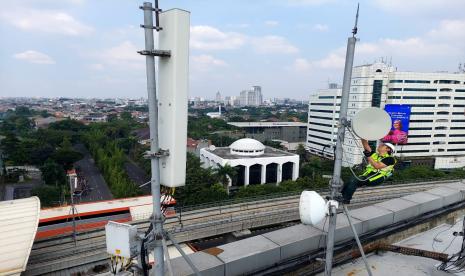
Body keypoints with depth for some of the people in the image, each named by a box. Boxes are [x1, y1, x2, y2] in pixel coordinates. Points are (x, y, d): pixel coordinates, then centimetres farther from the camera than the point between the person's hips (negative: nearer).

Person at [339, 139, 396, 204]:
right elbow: (366, 145, 13)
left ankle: (346, 199, -27)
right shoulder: (375, 155, 18)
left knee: (354, 179, -28)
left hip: (376, 178, -7)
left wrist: (368, 156, -20)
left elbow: (377, 166, -16)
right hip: (367, 175, 7)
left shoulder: (390, 159, -2)